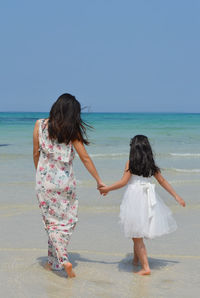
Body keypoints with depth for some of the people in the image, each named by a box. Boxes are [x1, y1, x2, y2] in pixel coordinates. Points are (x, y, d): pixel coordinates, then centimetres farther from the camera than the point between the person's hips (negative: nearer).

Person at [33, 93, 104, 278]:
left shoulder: (40, 125, -2)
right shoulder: (72, 131, -6)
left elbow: (36, 154, 4)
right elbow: (85, 158, -5)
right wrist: (99, 181, 2)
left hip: (45, 180, 1)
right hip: (65, 181, -1)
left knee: (53, 221, 7)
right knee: (67, 221, 13)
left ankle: (63, 260, -5)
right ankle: (54, 261, 18)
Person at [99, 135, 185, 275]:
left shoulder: (131, 162, -6)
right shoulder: (151, 164, 7)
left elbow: (123, 182, -7)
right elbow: (162, 181, 10)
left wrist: (107, 189, 5)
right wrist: (176, 196, 17)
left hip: (134, 199, -5)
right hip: (148, 199, 5)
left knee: (137, 235, 1)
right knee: (138, 234, 22)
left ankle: (145, 267, -2)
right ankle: (136, 259, 32)